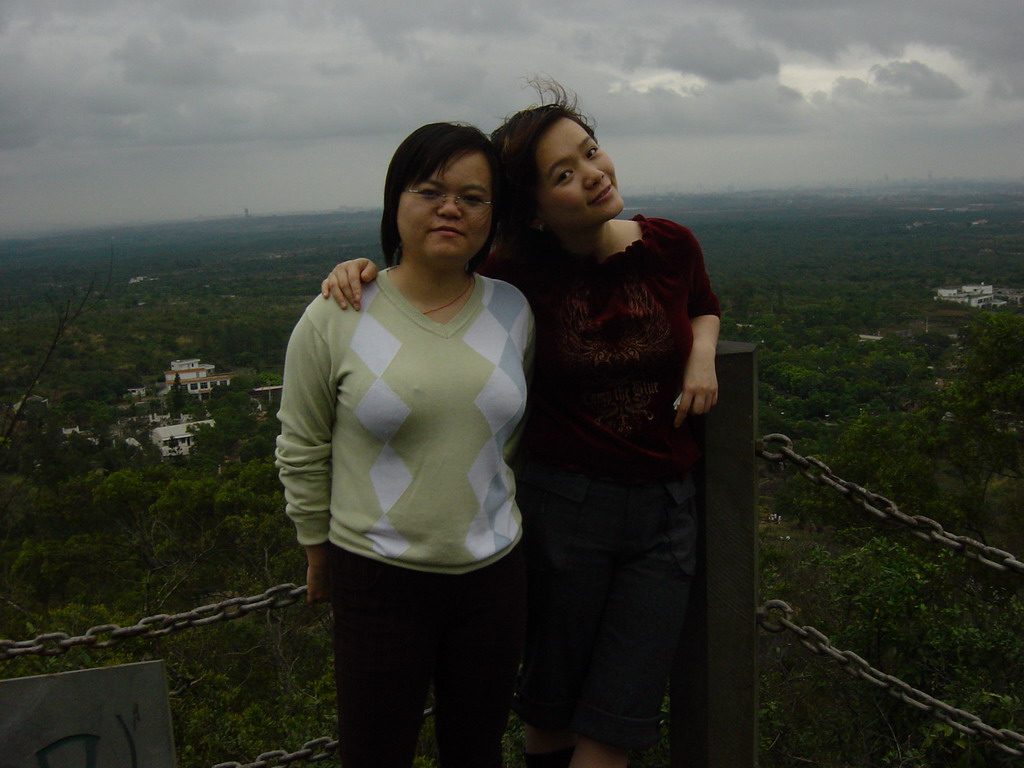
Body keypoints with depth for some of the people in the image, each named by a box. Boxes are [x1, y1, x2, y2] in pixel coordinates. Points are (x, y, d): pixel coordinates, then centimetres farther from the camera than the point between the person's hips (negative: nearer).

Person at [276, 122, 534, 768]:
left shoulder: (513, 312, 0)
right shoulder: (337, 318, -10)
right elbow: (302, 450, -1)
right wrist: (318, 556, 6)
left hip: (494, 570, 3)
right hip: (378, 576, -3)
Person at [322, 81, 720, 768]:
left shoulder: (671, 246, -4)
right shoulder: (517, 275, -9)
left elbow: (704, 307, 19)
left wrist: (702, 353, -3)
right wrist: (363, 271, -12)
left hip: (664, 511, 2)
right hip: (563, 505, -2)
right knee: (551, 707, 14)